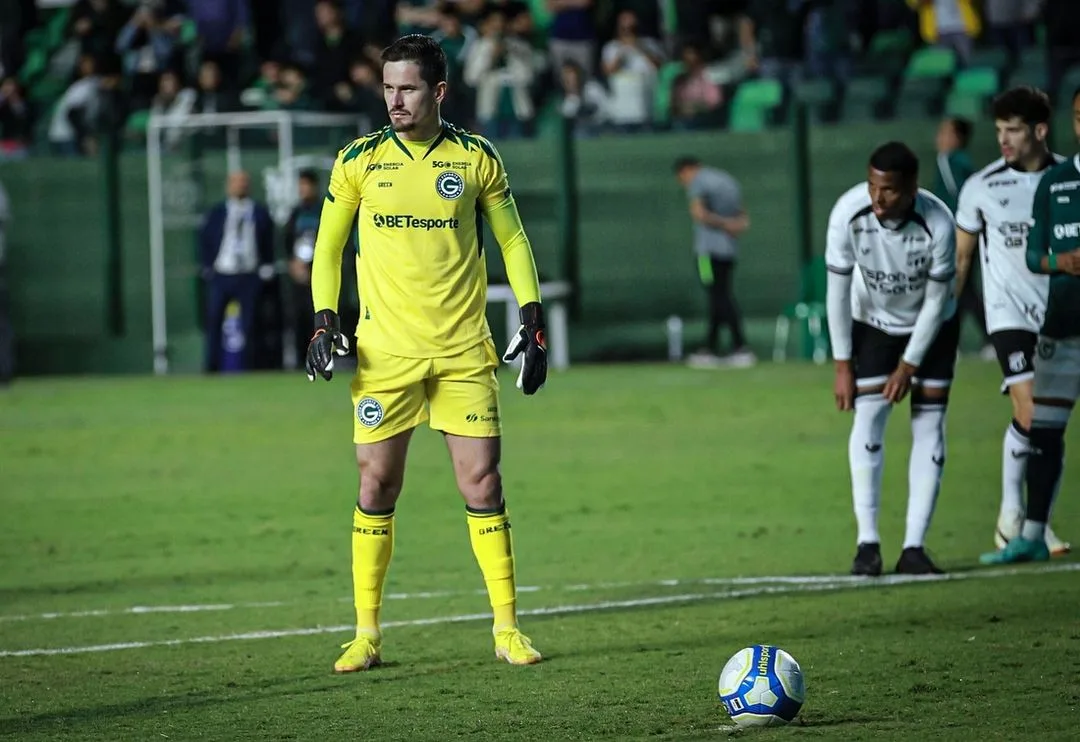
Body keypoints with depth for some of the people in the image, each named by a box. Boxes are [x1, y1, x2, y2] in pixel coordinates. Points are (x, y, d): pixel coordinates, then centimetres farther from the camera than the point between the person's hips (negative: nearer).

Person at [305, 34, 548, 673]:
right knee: (377, 484, 0)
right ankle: (367, 633, 8)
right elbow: (328, 246, 10)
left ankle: (508, 627, 5)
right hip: (385, 351, 0)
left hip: (465, 351, 0)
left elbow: (513, 239, 11)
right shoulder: (360, 162, 3)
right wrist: (325, 321, -2)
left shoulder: (476, 158, 3)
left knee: (483, 481, -3)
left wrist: (533, 322, 4)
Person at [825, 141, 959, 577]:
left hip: (932, 327, 0)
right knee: (868, 418, -12)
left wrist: (909, 365, -14)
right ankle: (867, 542, -11)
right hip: (873, 325, 0)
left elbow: (936, 301, -18)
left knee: (929, 425, -7)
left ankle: (914, 547, -5)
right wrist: (842, 365, -14)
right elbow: (838, 292, -17)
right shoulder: (848, 214, -29)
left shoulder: (938, 224, -32)